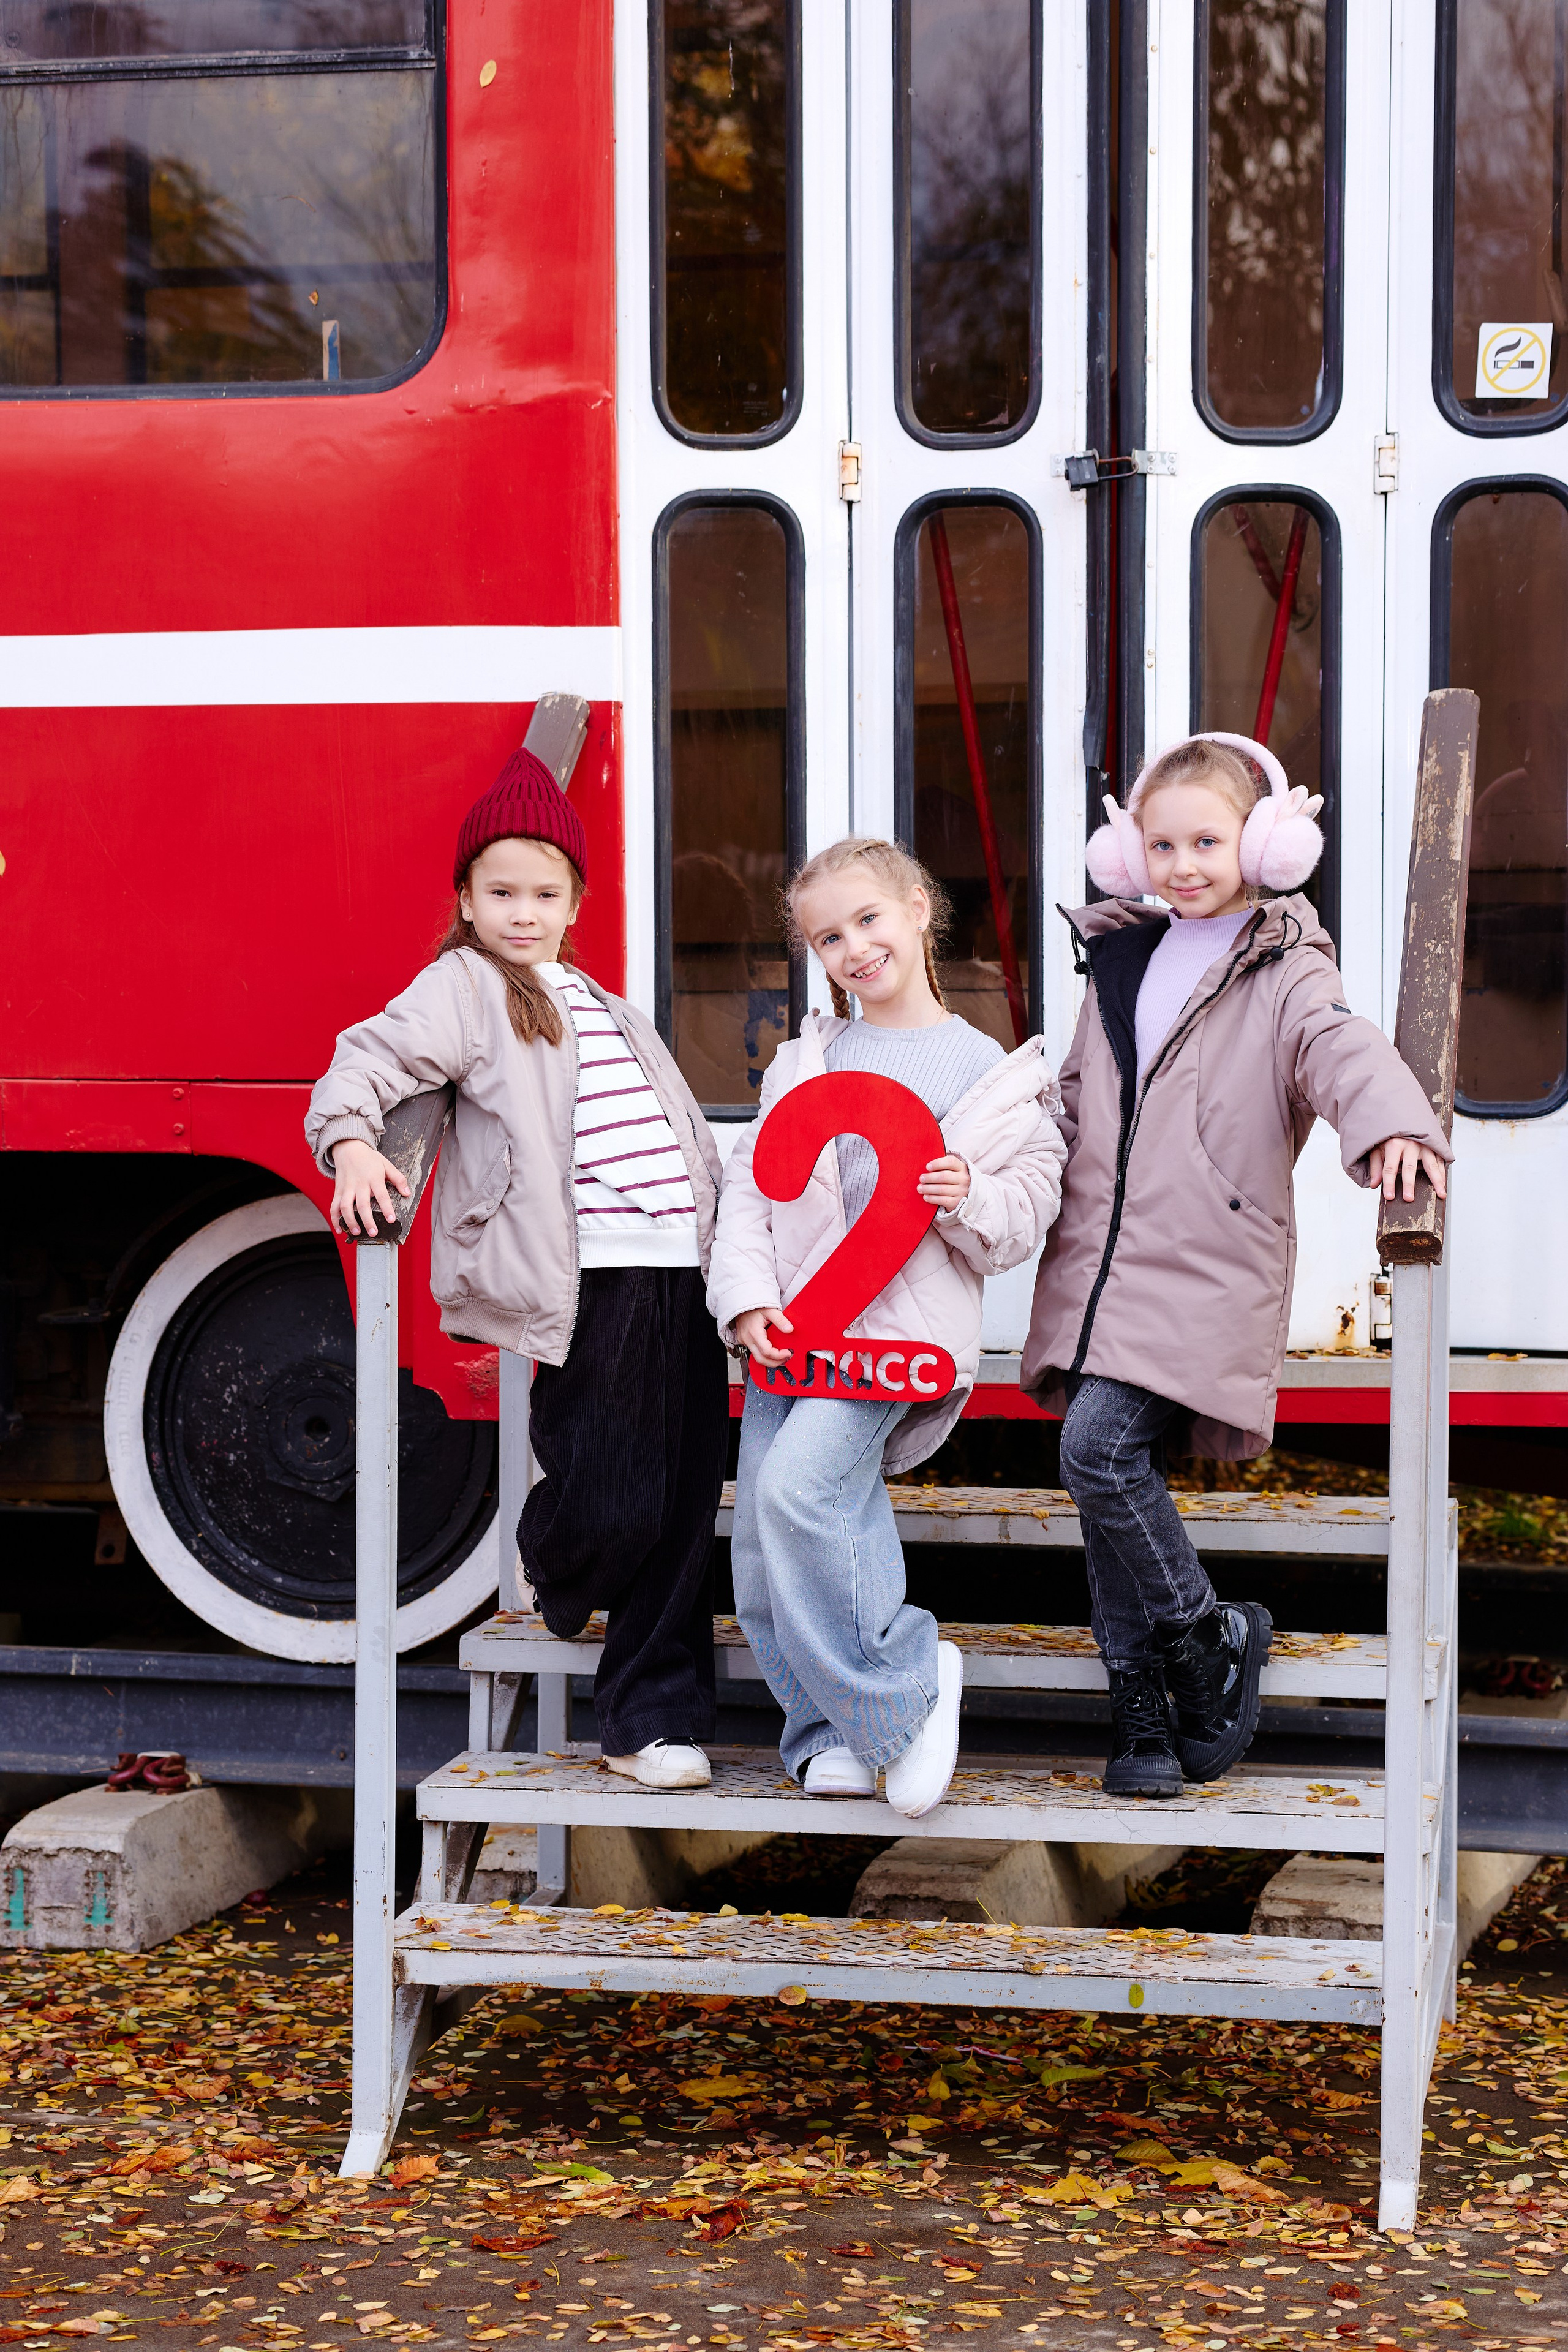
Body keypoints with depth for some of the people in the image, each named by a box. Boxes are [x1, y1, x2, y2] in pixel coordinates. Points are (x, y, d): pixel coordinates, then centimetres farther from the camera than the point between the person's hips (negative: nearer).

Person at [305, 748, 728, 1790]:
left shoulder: (599, 1002, 28)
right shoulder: (465, 985, 6)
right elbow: (375, 1055, -8)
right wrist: (351, 1142, -27)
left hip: (681, 1272, 7)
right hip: (585, 1281, -7)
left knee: (683, 1510, 2)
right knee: (610, 1508, -11)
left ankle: (655, 1718, 9)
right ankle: (554, 1575, 24)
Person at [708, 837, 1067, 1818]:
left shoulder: (993, 1073, 4)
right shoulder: (805, 1060, 15)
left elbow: (1028, 1211, 6)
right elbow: (752, 1181, 11)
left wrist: (970, 1200, -16)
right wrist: (747, 1292, -4)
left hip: (903, 1322, -5)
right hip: (787, 1326, 5)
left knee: (800, 1486, -26)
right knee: (763, 1555, 0)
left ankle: (904, 1685, -12)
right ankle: (829, 1728, 15)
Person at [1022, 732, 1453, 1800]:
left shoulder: (1284, 969, -1)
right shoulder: (1120, 960, 18)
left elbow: (1343, 1048, -21)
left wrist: (1391, 1121, -41)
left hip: (1204, 1267, -6)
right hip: (1098, 1260, 6)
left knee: (1101, 1446, -21)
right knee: (1107, 1470, 3)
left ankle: (1209, 1639, 0)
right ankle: (1143, 1716, 12)